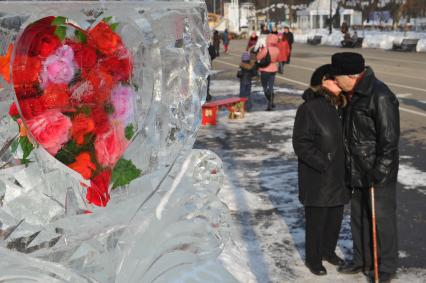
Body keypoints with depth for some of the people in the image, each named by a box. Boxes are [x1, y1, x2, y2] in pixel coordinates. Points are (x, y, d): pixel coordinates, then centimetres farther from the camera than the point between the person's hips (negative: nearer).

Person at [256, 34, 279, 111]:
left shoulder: (265, 49, -22)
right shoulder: (277, 50, -4)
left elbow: (258, 58, -13)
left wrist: (260, 50, -2)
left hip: (265, 70, -5)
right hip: (273, 69, 5)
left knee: (265, 87, 6)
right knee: (271, 87, 13)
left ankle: (270, 102, -12)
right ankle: (270, 105, 16)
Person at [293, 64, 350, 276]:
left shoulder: (341, 107, 2)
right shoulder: (309, 109, -17)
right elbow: (301, 144, -17)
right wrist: (324, 164, -20)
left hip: (339, 177, 6)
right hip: (317, 179, -6)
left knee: (336, 217, 18)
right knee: (316, 219, 7)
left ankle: (328, 250, 41)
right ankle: (313, 258, 27)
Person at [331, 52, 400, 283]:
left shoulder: (380, 96, -22)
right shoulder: (354, 94, 7)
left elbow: (389, 138, -22)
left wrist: (379, 173, -21)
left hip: (378, 173, -9)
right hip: (358, 171, 9)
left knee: (382, 219, 4)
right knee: (358, 217, 18)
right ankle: (362, 260, 35)